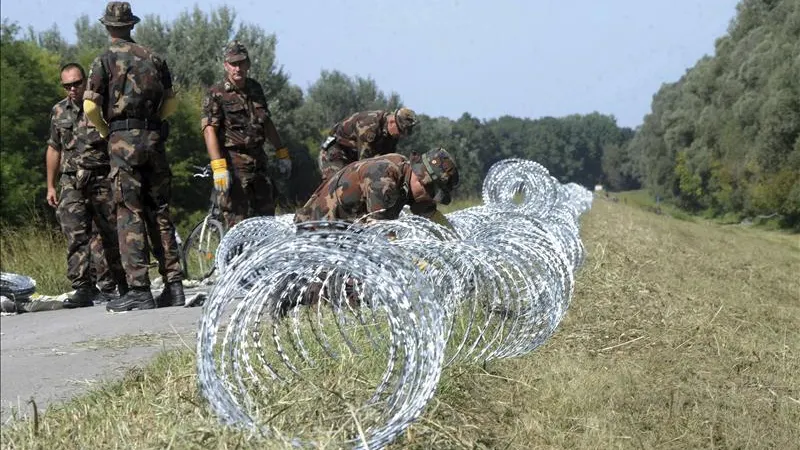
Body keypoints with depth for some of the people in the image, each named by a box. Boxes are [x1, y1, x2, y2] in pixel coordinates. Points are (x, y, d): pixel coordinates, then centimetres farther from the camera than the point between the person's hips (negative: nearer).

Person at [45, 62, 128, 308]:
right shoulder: (58, 111, 14)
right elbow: (54, 149, 21)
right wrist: (50, 186, 18)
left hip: (102, 180, -3)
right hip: (71, 183, 3)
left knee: (106, 235, -1)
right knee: (76, 236, -8)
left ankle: (109, 286, 9)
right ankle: (83, 288, -9)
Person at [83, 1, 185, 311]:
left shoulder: (105, 60, -2)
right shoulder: (153, 58, 11)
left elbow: (91, 107, -10)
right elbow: (171, 103, 12)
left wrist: (105, 131, 7)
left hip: (123, 140, -4)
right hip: (154, 138, 4)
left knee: (130, 214, -3)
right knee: (159, 212, 10)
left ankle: (139, 291, -7)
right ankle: (174, 286, 8)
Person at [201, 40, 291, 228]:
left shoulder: (255, 88, 13)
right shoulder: (216, 94, -7)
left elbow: (267, 122, 23)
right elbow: (209, 130, -15)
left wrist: (282, 154, 22)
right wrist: (219, 167, -26)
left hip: (259, 161, 7)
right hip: (233, 163, -7)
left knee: (266, 215, 11)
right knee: (239, 224, -8)